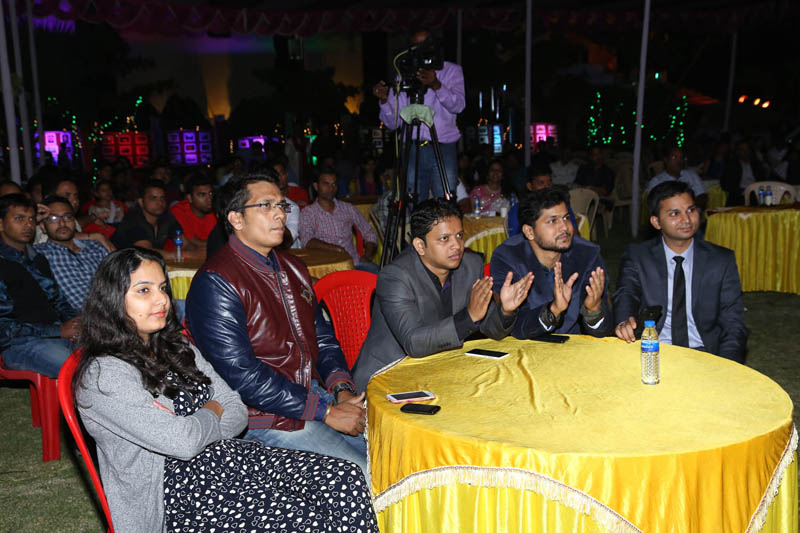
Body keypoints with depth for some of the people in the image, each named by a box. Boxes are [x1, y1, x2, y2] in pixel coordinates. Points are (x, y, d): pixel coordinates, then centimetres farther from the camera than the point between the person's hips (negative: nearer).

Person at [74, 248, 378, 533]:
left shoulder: (178, 350, 13)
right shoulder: (104, 375, -12)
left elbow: (238, 414, 8)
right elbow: (181, 441, -21)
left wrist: (193, 429, -11)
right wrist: (211, 412, -1)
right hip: (174, 489, -7)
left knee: (345, 479, -14)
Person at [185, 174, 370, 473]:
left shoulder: (292, 268, 14)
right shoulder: (215, 283, -14)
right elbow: (241, 376, -20)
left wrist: (343, 390, -3)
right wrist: (326, 412, -18)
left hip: (313, 392, 8)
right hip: (265, 419, -8)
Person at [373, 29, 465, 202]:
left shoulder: (451, 70, 8)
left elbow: (458, 105, -12)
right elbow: (393, 123, 10)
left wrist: (436, 85, -28)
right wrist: (384, 99, -8)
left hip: (444, 150, -2)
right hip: (412, 150, 2)